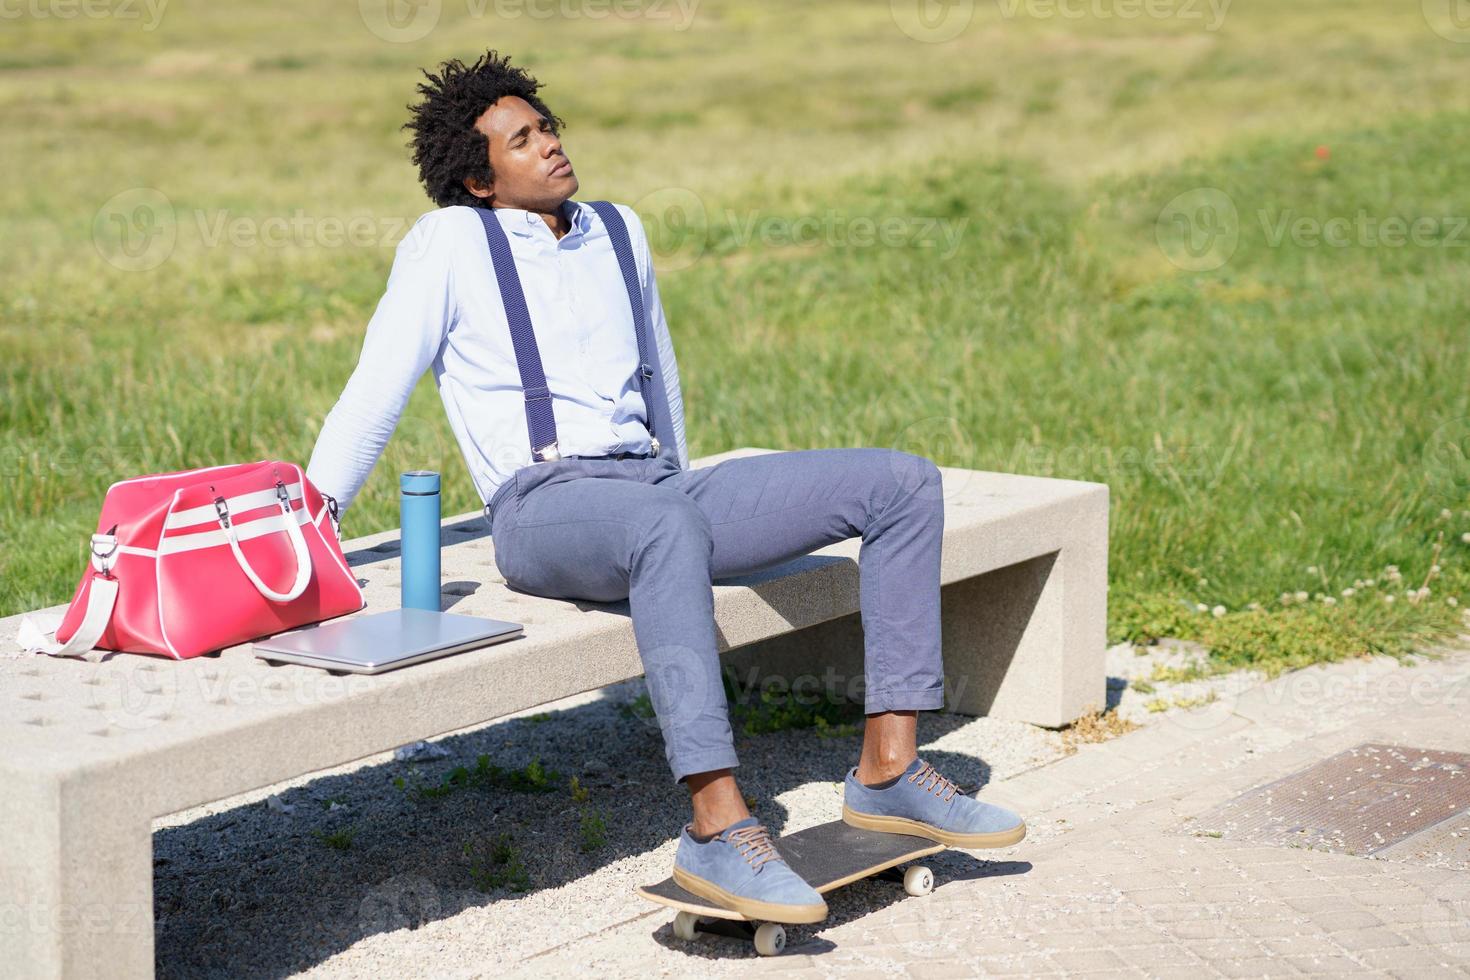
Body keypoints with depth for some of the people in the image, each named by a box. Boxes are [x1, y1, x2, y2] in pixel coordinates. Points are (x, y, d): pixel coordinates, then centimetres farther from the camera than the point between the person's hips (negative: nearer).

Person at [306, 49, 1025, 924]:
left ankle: (889, 768, -12)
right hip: (545, 505, -7)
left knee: (905, 483, -6)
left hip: (655, 493, 7)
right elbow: (373, 399, 0)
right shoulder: (449, 243, 4)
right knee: (665, 526, -44)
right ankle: (719, 829, -48)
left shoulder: (618, 231, 21)